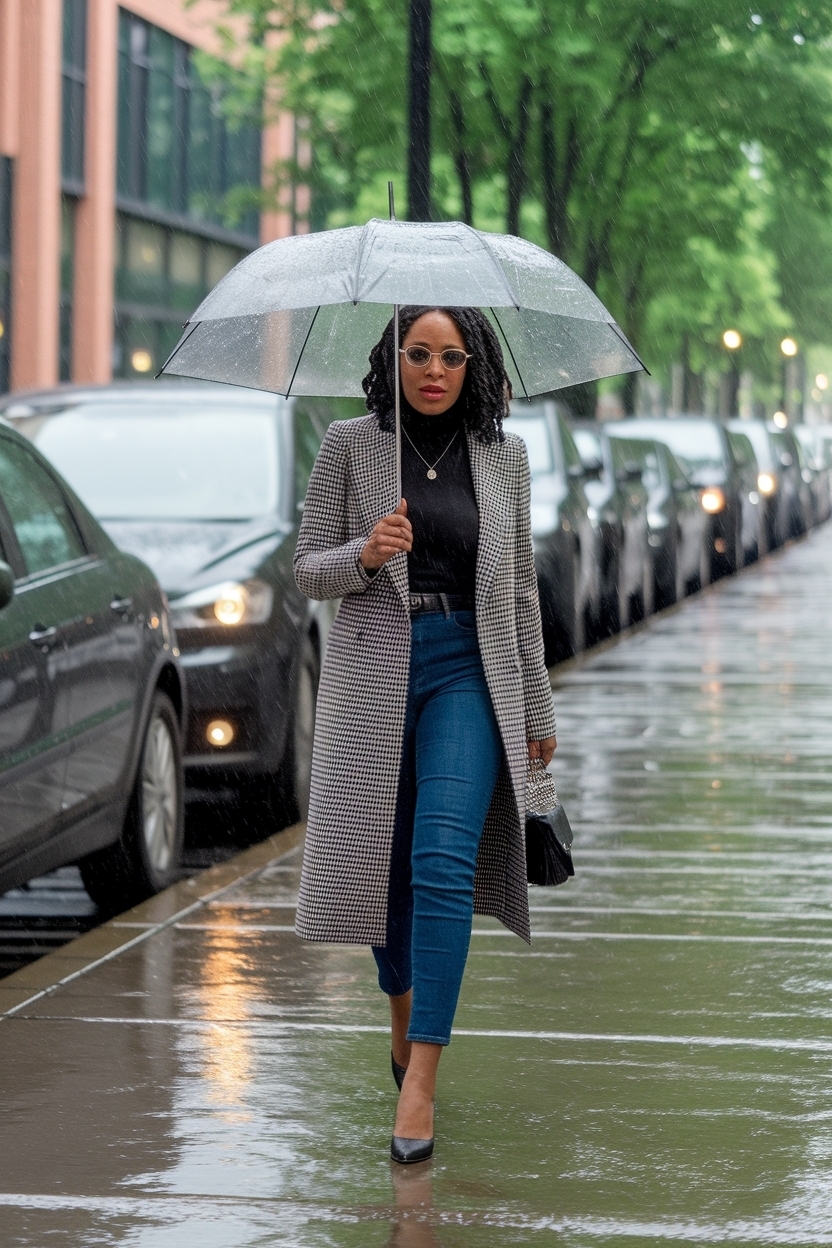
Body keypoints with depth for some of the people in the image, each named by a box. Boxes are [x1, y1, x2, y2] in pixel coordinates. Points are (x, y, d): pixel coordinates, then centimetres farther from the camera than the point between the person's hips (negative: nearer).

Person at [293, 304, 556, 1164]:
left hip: (469, 673, 0)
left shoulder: (503, 457, 6)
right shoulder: (350, 447, 2)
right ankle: (404, 1016, 37)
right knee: (388, 865, 8)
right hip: (374, 670, 0)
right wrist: (363, 554, -18)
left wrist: (536, 705, 14)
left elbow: (519, 588, 12)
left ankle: (421, 1082, -17)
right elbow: (306, 570, 4)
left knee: (444, 865, -15)